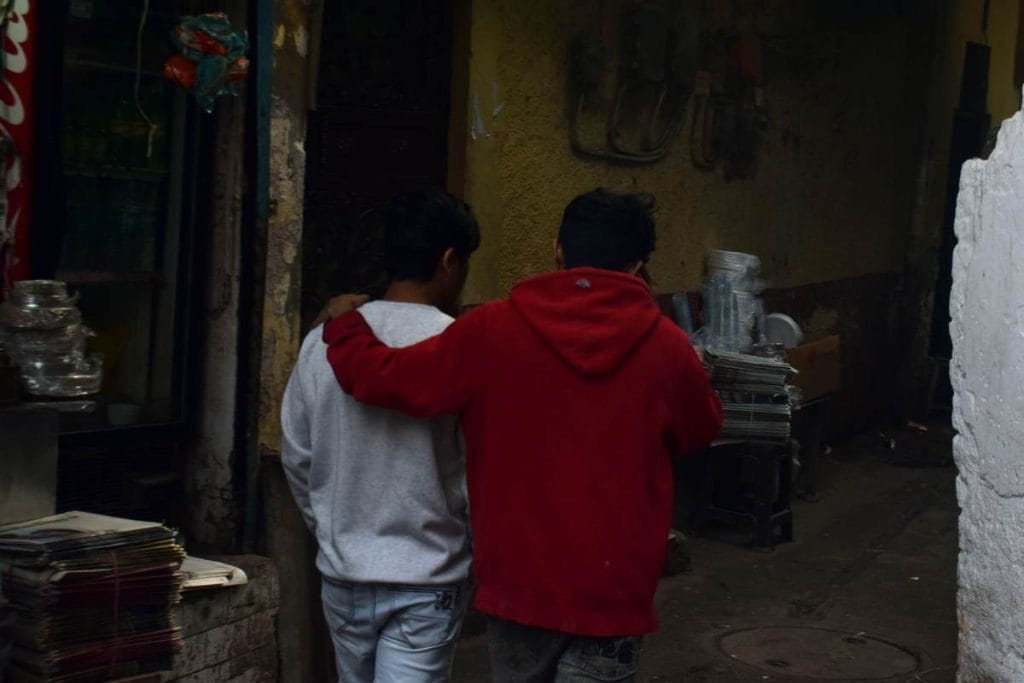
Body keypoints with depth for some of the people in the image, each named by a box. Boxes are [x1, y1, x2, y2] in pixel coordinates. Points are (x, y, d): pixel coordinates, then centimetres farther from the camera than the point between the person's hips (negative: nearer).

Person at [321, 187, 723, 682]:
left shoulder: (491, 331, -9)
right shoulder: (666, 346, -6)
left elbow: (381, 378, -4)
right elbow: (700, 431, 12)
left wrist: (344, 325, 16)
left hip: (517, 581, 1)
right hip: (613, 590, -1)